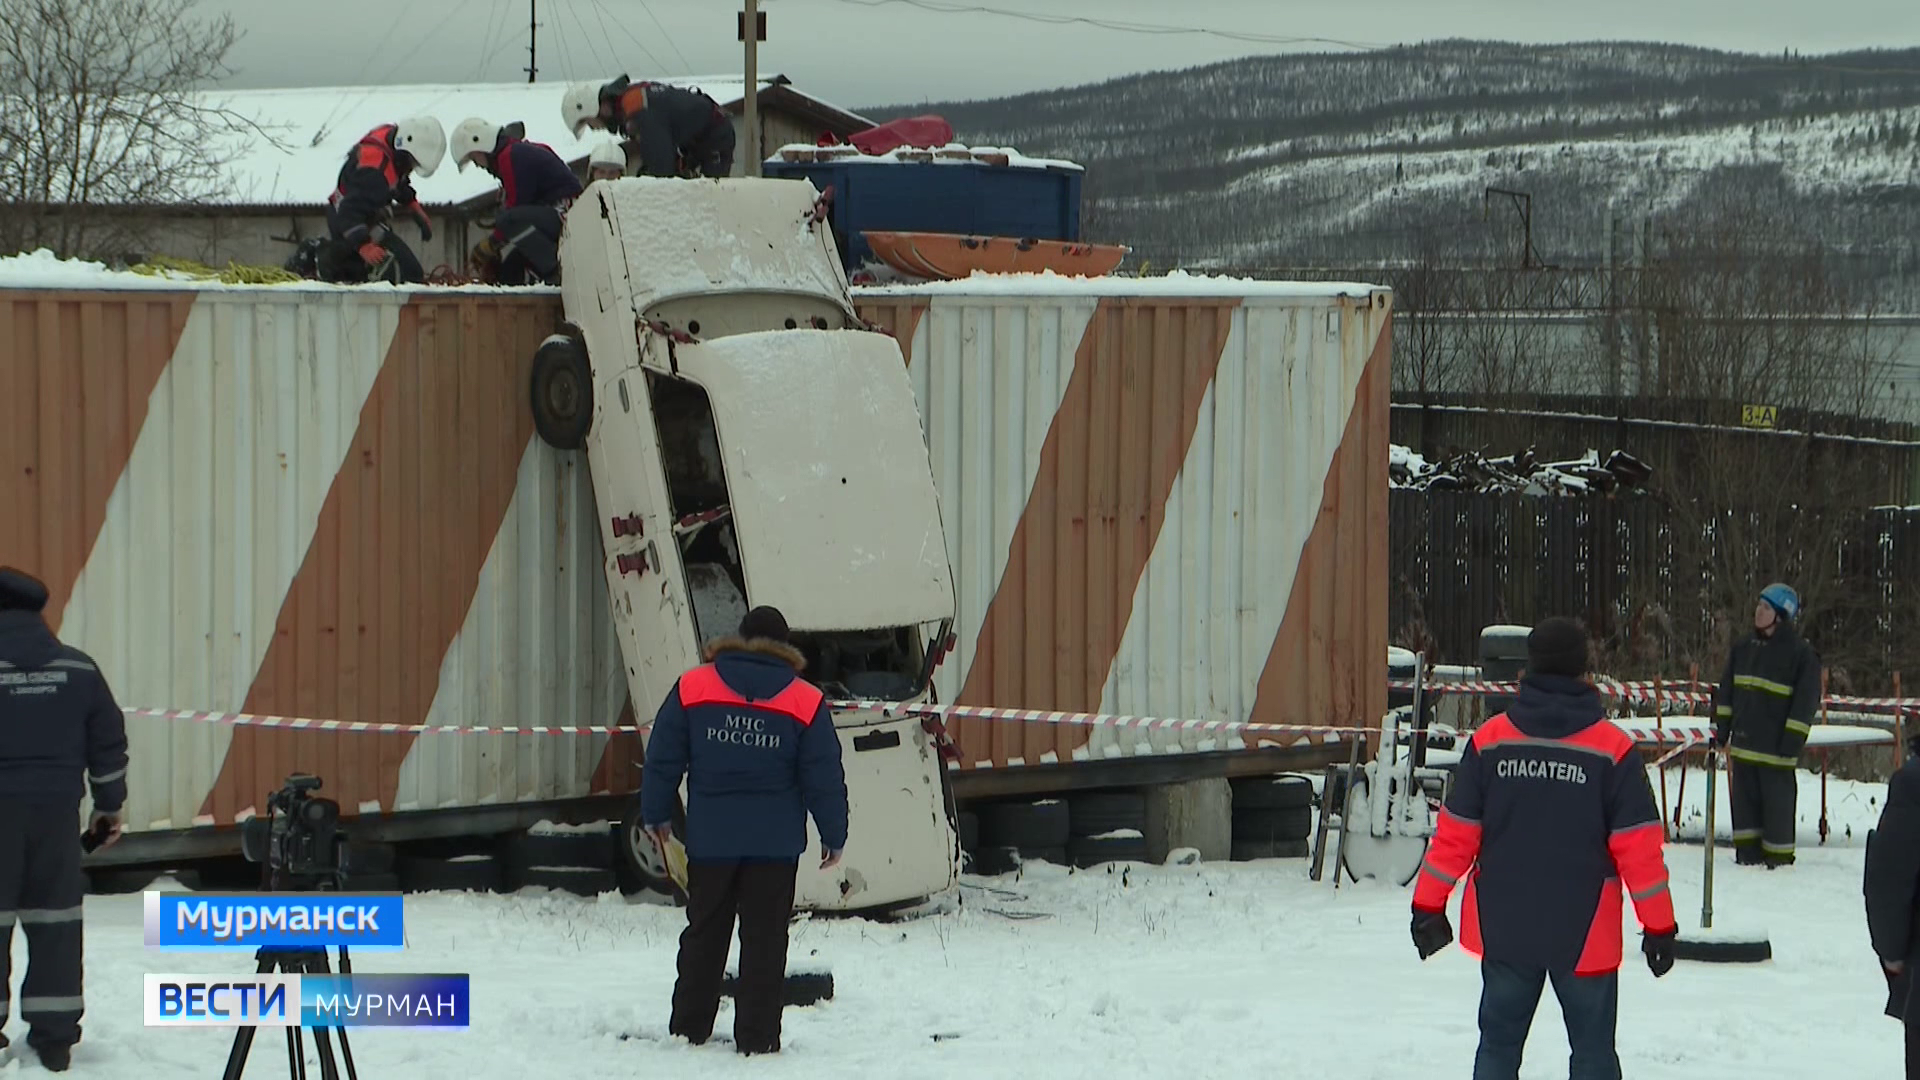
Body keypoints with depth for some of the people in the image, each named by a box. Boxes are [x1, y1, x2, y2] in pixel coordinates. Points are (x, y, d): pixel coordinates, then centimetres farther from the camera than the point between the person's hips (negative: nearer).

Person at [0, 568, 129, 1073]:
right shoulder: (77, 668, 2)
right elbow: (109, 743, 7)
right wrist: (108, 805, 18)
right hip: (56, 813, 4)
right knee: (56, 922, 9)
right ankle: (55, 1037, 11)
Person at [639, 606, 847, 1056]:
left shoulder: (692, 688, 0)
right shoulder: (805, 702, -3)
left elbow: (663, 758, 4)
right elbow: (824, 778, -1)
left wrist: (656, 814, 16)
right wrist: (833, 836, 9)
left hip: (709, 838, 2)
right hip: (775, 844, -2)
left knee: (704, 934, 14)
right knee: (764, 940, 3)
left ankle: (688, 1027, 19)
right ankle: (757, 1036, 1)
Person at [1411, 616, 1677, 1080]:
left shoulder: (1490, 740, -4)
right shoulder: (1613, 750, -10)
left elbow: (1456, 833, -1)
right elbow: (1637, 846, -9)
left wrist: (1428, 906, 8)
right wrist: (1658, 925, -2)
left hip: (1503, 928, 2)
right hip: (1585, 936, -2)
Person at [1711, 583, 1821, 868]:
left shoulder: (1802, 655, -8)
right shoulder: (1744, 650, 11)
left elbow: (1805, 702, -10)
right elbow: (1727, 693, 18)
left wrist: (1792, 742, -15)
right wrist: (1721, 727, 11)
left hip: (1776, 748, -6)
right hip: (1744, 744, 6)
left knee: (1777, 804, -1)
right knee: (1745, 802, 9)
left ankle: (1778, 860, 7)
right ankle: (1748, 856, 16)